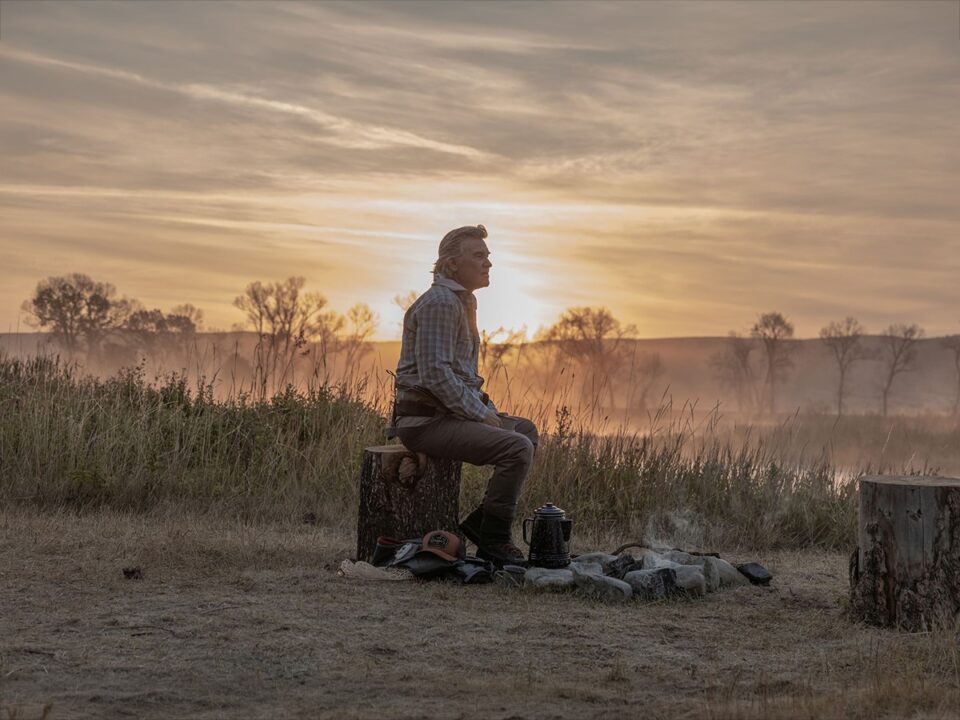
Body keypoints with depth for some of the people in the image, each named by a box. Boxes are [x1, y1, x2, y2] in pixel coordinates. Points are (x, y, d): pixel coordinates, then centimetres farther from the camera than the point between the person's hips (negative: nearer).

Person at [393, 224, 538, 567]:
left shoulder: (461, 301, 19)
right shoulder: (440, 302, -15)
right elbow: (435, 374, -23)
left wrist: (488, 408, 12)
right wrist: (480, 414, -17)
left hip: (448, 413, 11)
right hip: (426, 419, -11)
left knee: (527, 431, 16)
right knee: (517, 448, -23)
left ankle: (480, 522, 10)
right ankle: (493, 541, -12)